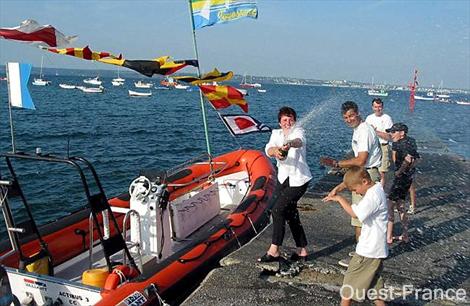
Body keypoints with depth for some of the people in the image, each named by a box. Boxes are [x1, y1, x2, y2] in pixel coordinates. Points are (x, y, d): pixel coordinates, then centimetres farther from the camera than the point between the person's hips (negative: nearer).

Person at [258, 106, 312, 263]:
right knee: (290, 214, 12)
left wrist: (289, 144, -59)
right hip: (283, 178, 7)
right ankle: (302, 251, 24)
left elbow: (299, 141, -36)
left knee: (278, 210, -13)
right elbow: (268, 149, -17)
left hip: (298, 179, -7)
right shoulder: (276, 133, 4)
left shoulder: (298, 131, -10)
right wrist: (275, 151, -41)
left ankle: (274, 250, -2)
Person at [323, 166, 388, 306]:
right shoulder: (376, 189, 8)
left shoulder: (373, 195, -23)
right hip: (377, 248, 10)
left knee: (351, 278, 4)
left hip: (369, 249, -10)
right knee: (373, 281, 19)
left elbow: (355, 213, -33)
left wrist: (339, 198, -24)